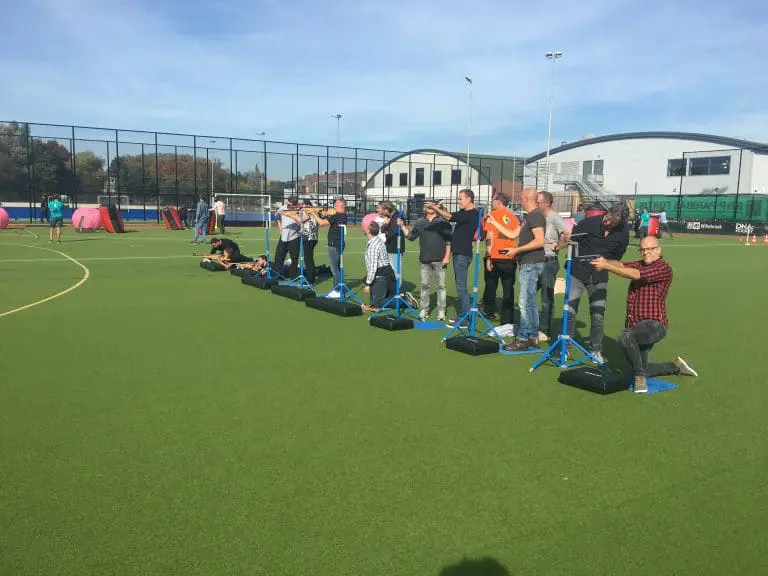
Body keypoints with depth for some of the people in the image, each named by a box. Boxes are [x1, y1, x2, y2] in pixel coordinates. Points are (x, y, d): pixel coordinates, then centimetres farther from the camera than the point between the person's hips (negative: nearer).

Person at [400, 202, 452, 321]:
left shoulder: (443, 222, 0)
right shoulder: (419, 222, 10)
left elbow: (449, 241, -1)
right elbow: (410, 236, 13)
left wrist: (447, 256, -8)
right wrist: (402, 226, 1)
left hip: (439, 260, -3)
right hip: (424, 260, 3)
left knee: (441, 286, 1)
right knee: (424, 285, 8)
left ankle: (441, 312, 6)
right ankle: (424, 310, 17)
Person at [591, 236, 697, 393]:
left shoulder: (663, 268, -9)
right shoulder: (639, 264, 16)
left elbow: (636, 275, -23)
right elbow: (621, 265, -3)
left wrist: (606, 266, -27)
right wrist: (605, 262, -24)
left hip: (654, 324, -9)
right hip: (636, 325, 9)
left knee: (625, 337, -37)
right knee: (641, 369, 18)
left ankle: (640, 376, -18)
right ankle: (676, 366, 43)